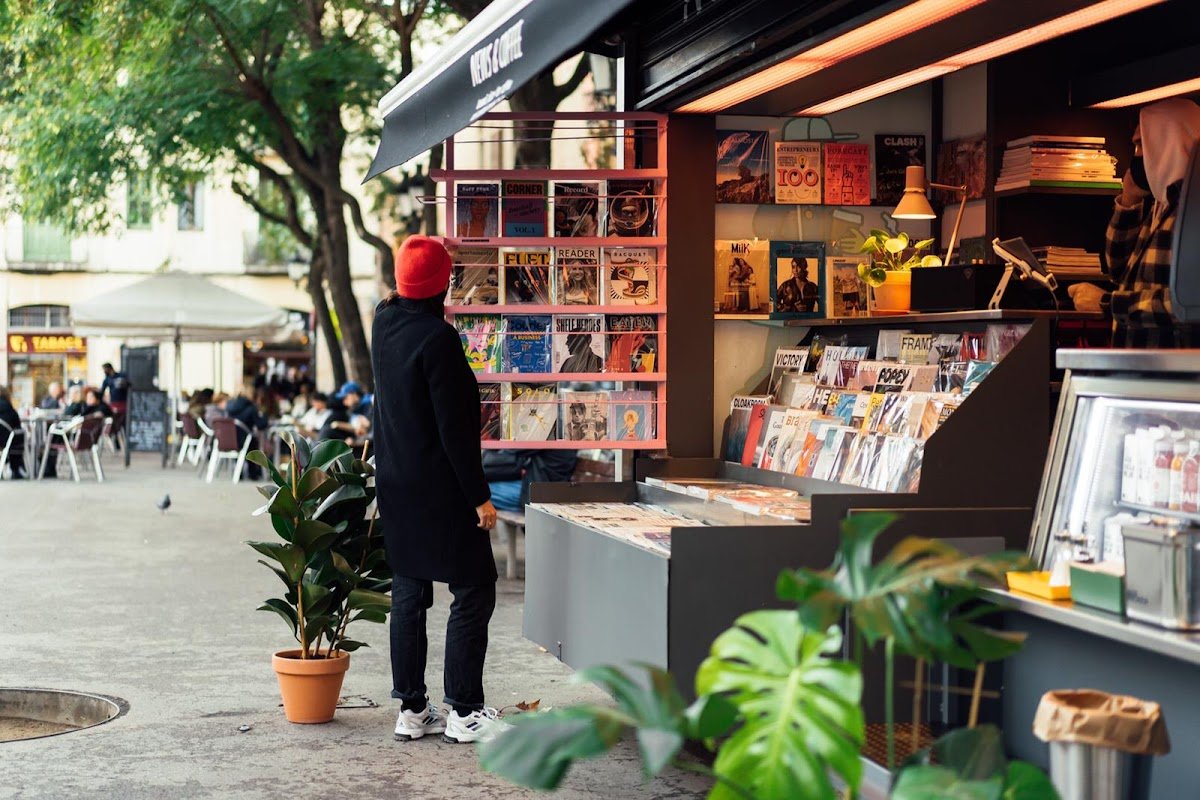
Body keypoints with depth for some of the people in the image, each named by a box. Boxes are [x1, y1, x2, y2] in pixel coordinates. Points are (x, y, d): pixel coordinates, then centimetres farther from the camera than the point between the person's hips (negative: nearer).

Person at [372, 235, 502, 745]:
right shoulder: (438, 338, -19)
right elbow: (454, 427, -19)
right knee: (473, 592, 1)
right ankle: (464, 712, 2)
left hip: (396, 486, 8)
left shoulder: (384, 324, 2)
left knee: (408, 595, 11)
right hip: (440, 489, -8)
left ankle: (411, 709, 15)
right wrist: (479, 495, -14)